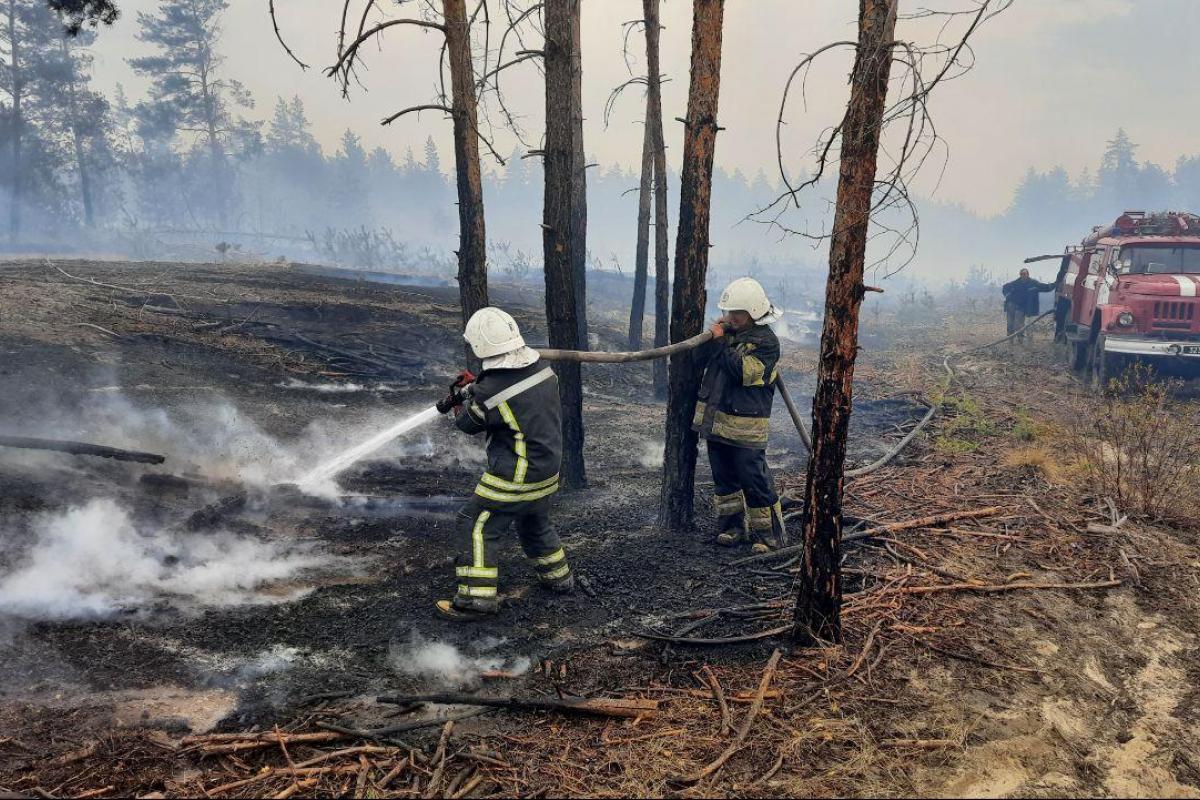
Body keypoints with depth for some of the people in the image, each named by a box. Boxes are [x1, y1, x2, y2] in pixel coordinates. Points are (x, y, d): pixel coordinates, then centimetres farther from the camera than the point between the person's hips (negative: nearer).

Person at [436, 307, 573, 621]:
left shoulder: (489, 392, -25)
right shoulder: (542, 368, -6)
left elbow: (468, 423, -4)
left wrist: (461, 397, 16)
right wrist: (474, 387, 16)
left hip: (514, 479, -7)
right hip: (549, 470, 7)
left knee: (477, 527, 5)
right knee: (535, 524, 28)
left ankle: (477, 598, 4)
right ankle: (559, 577, 42)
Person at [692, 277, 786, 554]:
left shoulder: (766, 341, -12)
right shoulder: (728, 332, 9)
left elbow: (743, 371, -23)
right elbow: (700, 360, 5)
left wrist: (721, 343, -17)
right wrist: (712, 336, -10)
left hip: (745, 425, -7)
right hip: (714, 419, 7)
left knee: (754, 479, -3)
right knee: (723, 477, 15)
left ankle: (767, 533, 9)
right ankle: (732, 526, 27)